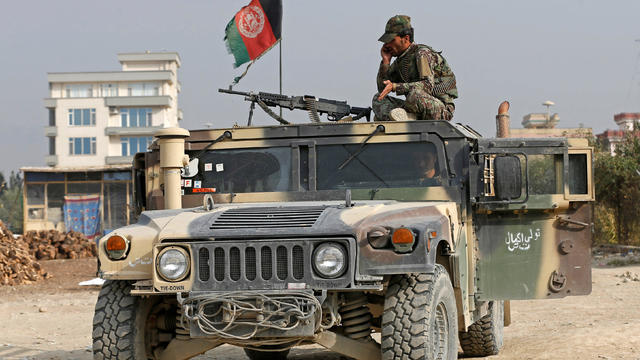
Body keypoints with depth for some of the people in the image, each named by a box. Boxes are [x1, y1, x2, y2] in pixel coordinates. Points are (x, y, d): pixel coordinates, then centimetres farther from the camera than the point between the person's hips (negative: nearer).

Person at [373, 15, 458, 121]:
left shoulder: (422, 54, -14)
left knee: (416, 94, -39)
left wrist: (395, 86, -32)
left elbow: (428, 85, -28)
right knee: (378, 99, 0)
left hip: (442, 110, -9)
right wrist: (385, 61, -2)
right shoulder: (400, 59, 11)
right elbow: (382, 88, 10)